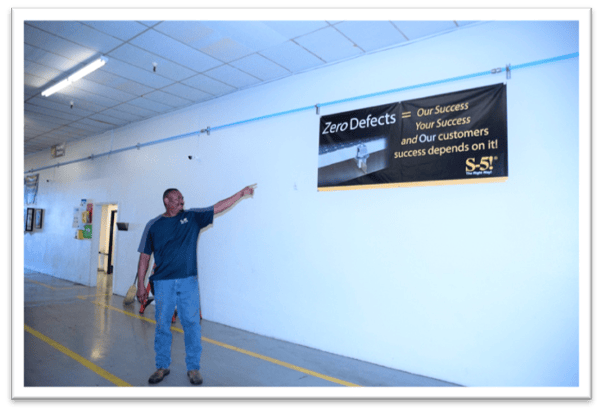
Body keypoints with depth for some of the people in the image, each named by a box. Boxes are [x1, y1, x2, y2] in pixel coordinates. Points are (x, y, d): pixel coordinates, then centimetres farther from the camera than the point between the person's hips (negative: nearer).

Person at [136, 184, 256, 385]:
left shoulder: (192, 217, 6)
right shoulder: (153, 225, 4)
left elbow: (218, 208, 4)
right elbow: (145, 256, 5)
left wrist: (241, 193, -2)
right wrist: (140, 284, 2)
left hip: (188, 282, 0)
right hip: (163, 283, 0)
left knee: (192, 325, 3)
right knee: (162, 326, 9)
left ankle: (193, 368, 16)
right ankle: (162, 367, 27)